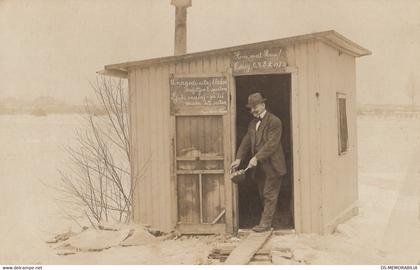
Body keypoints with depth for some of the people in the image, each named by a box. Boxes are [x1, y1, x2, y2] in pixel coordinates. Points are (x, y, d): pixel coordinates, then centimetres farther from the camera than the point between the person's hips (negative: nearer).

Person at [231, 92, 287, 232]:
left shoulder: (274, 121, -12)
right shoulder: (252, 123, 13)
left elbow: (271, 144, -19)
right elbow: (246, 142, 9)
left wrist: (257, 158, -24)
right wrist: (239, 159, -5)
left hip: (272, 165, -8)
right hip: (259, 166, 8)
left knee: (269, 194, -2)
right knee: (263, 194, 13)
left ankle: (265, 223, 1)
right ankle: (266, 219, 23)